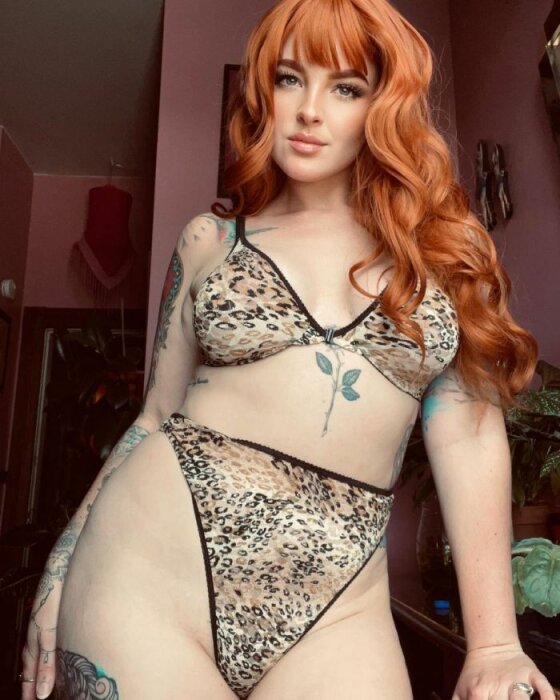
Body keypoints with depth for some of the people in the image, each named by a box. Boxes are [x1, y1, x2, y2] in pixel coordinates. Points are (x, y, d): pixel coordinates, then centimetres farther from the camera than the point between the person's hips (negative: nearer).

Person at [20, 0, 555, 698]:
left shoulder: (441, 247, 5)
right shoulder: (210, 240, 6)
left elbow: (469, 437, 0)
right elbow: (157, 417, 9)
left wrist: (494, 644, -3)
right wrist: (58, 576, 8)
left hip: (339, 609, 1)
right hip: (153, 561, 1)